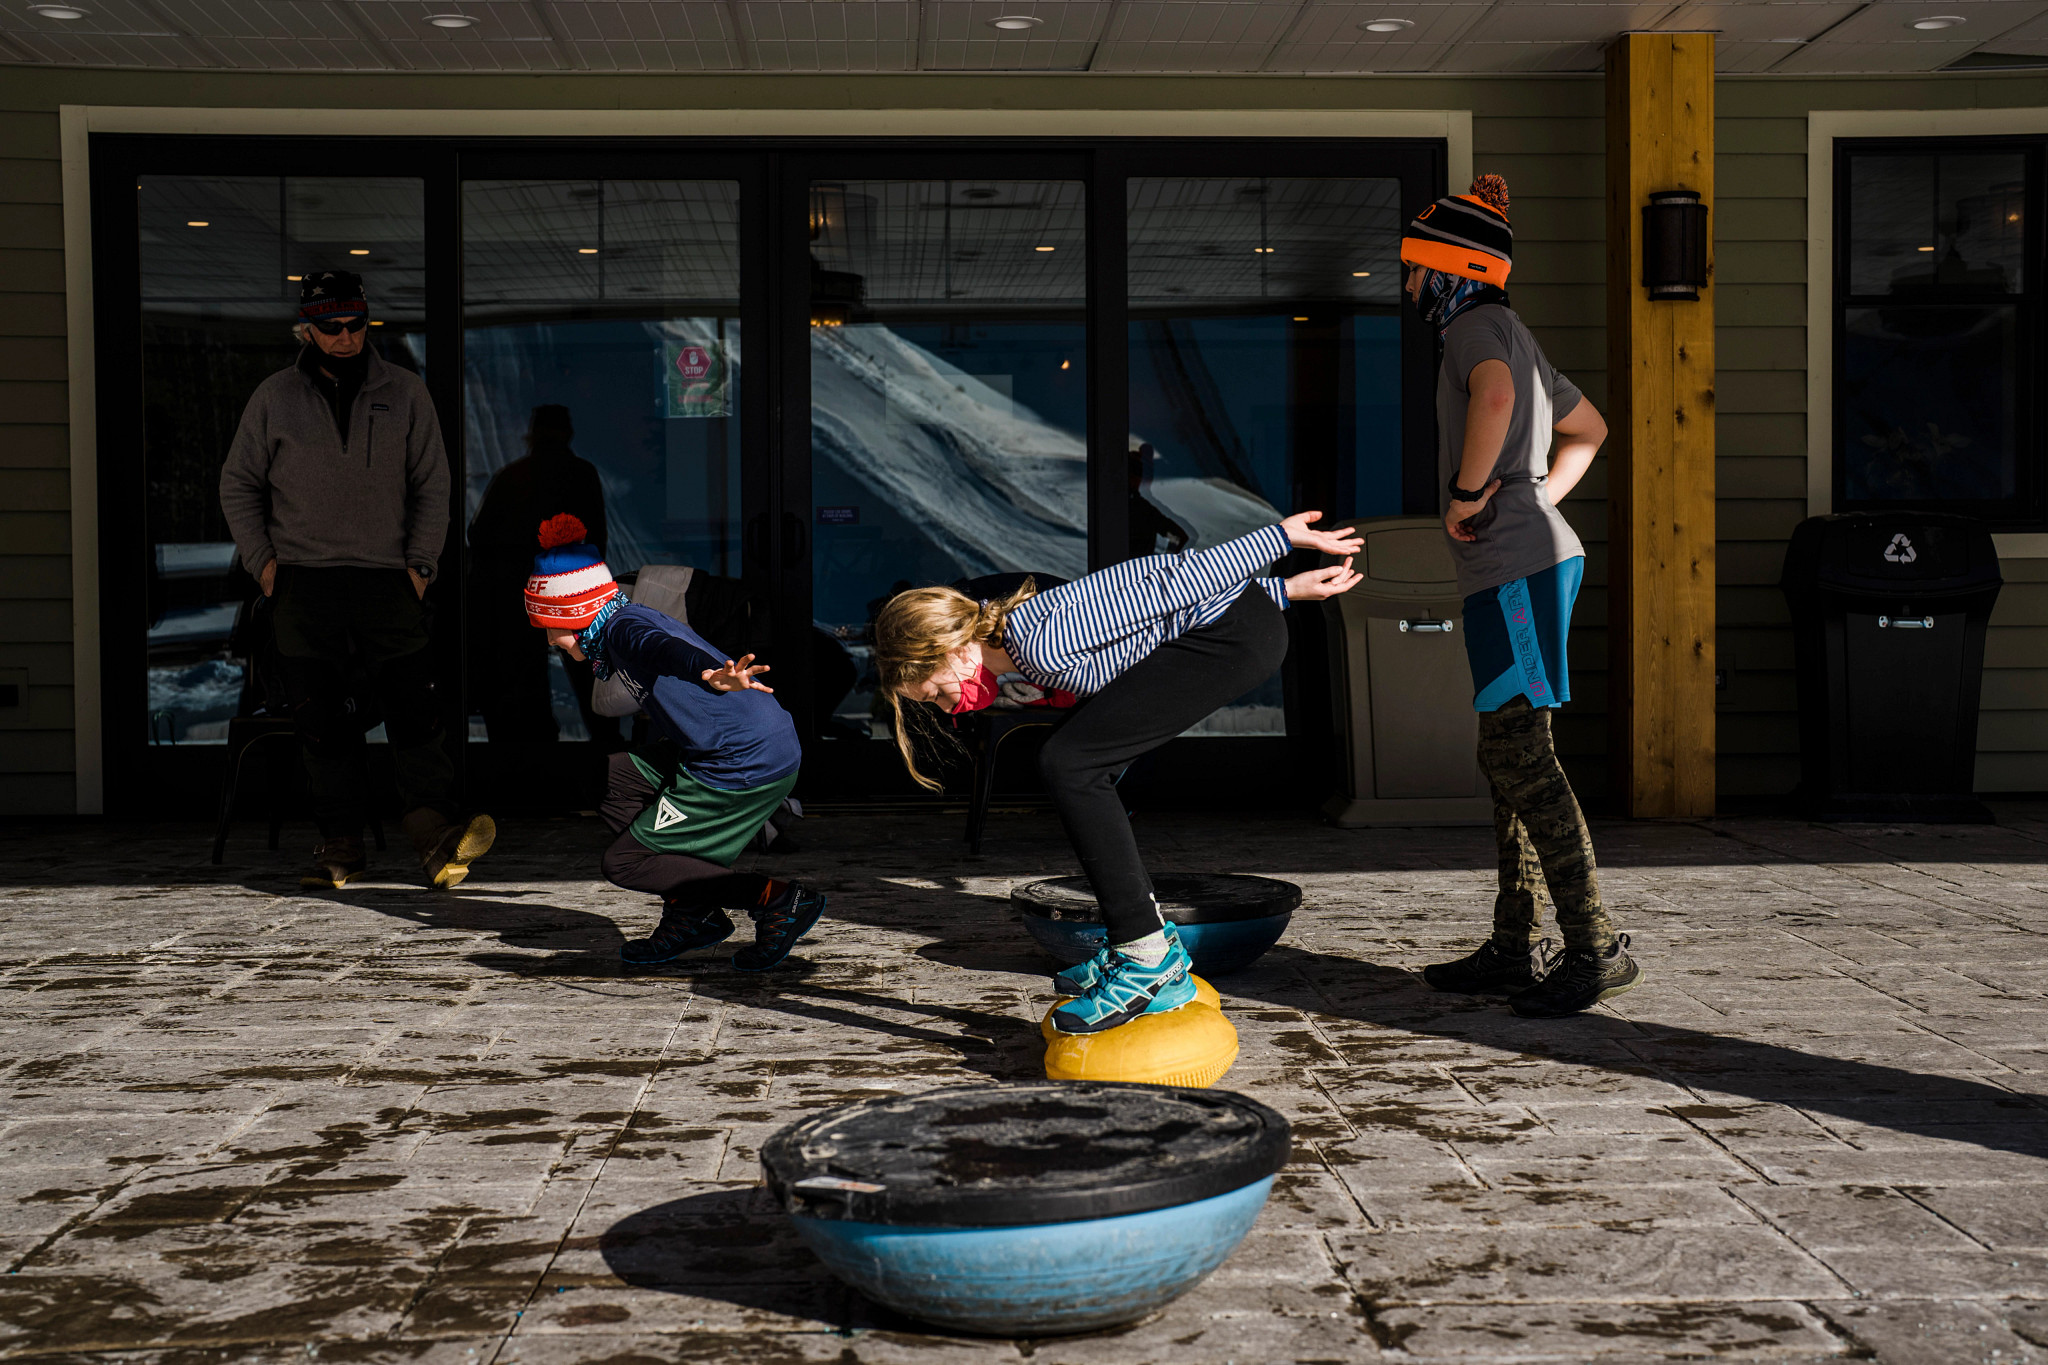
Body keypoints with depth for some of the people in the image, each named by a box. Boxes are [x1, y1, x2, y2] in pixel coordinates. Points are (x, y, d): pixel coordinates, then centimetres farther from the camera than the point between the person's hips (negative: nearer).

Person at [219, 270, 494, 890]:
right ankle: (341, 844, 6)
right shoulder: (274, 398, 8)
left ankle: (436, 835, -14)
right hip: (303, 584, 1)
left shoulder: (405, 393, 8)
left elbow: (432, 484, 11)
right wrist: (262, 560, 3)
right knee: (321, 723, 1)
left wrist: (420, 563, 0)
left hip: (389, 582, -1)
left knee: (414, 712, -9)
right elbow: (238, 484, 14)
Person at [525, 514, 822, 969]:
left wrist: (712, 675, -54)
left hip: (745, 769, -10)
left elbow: (670, 650, -34)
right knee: (612, 776, 18)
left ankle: (778, 899, -7)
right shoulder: (631, 622, 20)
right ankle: (692, 914, 15)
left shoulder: (624, 627, -9)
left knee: (623, 863, -1)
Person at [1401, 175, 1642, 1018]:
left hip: (1515, 568, -10)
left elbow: (1494, 396, -32)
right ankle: (1513, 949, 15)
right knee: (1505, 758, 11)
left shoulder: (1478, 326, -7)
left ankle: (1596, 949, -11)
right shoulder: (1513, 339, 23)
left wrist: (1468, 494, -22)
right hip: (1526, 559, 10)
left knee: (1521, 757, -12)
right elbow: (1588, 430, 37)